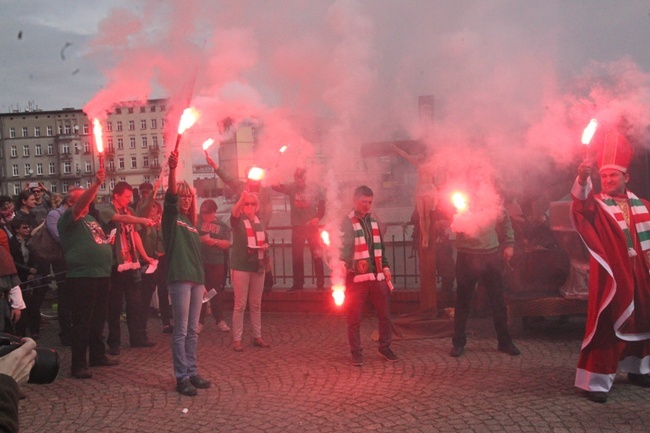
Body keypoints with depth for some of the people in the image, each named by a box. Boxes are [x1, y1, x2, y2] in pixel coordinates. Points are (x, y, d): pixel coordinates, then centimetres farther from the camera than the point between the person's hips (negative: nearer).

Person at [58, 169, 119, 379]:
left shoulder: (91, 219, 20)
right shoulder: (68, 218, -6)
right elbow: (80, 204, -26)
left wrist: (108, 240, 13)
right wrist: (96, 184, -36)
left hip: (102, 275, 8)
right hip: (82, 277, -8)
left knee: (99, 319, 16)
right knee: (82, 322, -5)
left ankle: (98, 355, 28)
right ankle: (78, 364, 0)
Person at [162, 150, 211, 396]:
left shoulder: (191, 223, 19)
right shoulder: (171, 217, -1)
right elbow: (170, 195, -20)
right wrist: (172, 170, -36)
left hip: (195, 279, 7)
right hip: (179, 278, -7)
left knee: (193, 330, 11)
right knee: (181, 330, -5)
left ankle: (192, 372, 19)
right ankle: (181, 378, -1)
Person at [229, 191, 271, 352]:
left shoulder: (260, 222, 10)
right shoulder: (238, 220, -5)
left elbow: (265, 242, 20)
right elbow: (234, 212, -28)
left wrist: (264, 246, -4)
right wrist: (242, 198, -47)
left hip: (258, 266, 5)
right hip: (241, 267, -5)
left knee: (256, 304, 11)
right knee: (240, 305, -3)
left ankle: (257, 337, 19)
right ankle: (237, 339, 2)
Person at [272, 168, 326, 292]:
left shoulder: (315, 189, -5)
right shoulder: (292, 188, -5)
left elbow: (322, 205, 5)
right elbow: (277, 186, -20)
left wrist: (318, 217, -10)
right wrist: (275, 183, -43)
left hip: (312, 226, -1)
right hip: (297, 227, 1)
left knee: (317, 255, 3)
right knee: (297, 256, 7)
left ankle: (320, 283, 10)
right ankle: (298, 283, 17)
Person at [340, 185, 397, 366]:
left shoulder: (373, 220, 15)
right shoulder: (346, 223, -5)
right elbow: (342, 249, -12)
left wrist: (385, 267, 13)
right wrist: (352, 264, -29)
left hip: (377, 275, 6)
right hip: (356, 277, -5)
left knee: (384, 314, 10)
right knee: (354, 318, 2)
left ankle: (384, 347, 26)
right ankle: (356, 353, 14)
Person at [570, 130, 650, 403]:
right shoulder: (597, 205, -5)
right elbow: (582, 204, -28)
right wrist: (582, 181, -46)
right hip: (610, 275, -5)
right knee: (606, 325, -8)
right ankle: (597, 381, -4)